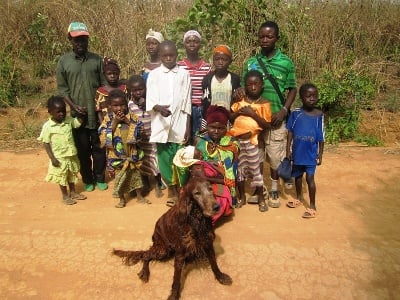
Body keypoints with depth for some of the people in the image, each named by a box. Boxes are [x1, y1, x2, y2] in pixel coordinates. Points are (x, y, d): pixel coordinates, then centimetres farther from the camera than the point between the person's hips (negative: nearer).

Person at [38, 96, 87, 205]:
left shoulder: (69, 120, -4)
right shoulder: (47, 126, -16)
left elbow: (79, 122, 13)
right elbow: (46, 143, -13)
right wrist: (52, 158, -16)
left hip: (71, 155, 5)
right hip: (59, 157, -5)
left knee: (72, 175, 20)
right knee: (62, 177, 11)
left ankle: (73, 192, 38)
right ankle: (65, 196, 28)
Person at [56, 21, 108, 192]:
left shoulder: (97, 60, 3)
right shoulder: (63, 61, 0)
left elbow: (104, 84, 5)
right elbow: (62, 88, 1)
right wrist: (74, 106, -12)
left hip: (97, 113, 1)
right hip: (78, 115, 0)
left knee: (98, 147, 8)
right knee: (82, 149, 8)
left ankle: (99, 178, 24)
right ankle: (87, 180, 24)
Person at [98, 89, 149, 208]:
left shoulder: (132, 117, -3)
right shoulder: (108, 119, -5)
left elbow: (139, 130, -13)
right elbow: (104, 136, -16)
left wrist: (127, 121, -19)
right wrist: (115, 122, -20)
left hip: (132, 152, 1)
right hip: (117, 154, -1)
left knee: (135, 174, 14)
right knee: (120, 175, 11)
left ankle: (140, 196, 30)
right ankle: (122, 198, 29)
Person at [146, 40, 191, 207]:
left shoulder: (184, 74, 6)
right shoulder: (153, 75, 4)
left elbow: (187, 104, 5)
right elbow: (150, 101, -4)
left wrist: (188, 127, 2)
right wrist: (159, 108, -26)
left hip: (179, 125, 0)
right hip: (161, 125, 0)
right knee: (164, 159, 4)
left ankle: (179, 189, 20)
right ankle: (172, 189, 21)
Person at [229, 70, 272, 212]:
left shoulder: (264, 103, -4)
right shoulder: (240, 100, 6)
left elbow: (267, 125, -10)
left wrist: (252, 114, -16)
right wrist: (238, 112, -10)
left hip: (252, 140, -3)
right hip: (237, 139, 4)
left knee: (255, 168, 4)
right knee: (239, 167, 12)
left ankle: (261, 198, 21)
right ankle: (241, 197, 28)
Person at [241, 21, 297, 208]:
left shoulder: (286, 62, -1)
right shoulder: (250, 63, 4)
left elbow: (292, 89, 3)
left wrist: (284, 111, -10)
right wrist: (240, 91, -16)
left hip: (276, 117, -1)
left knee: (275, 155, 6)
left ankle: (274, 189, 25)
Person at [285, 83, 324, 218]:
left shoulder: (319, 115, -8)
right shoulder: (296, 113, -7)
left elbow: (321, 137, -2)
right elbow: (290, 132, 0)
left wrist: (320, 154, -1)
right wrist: (288, 149, -2)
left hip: (311, 153, -2)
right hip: (297, 152, 2)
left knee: (310, 177, -2)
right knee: (297, 175, 18)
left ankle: (312, 206, 13)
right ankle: (299, 198, 40)